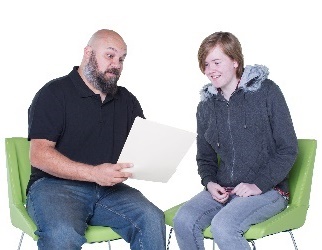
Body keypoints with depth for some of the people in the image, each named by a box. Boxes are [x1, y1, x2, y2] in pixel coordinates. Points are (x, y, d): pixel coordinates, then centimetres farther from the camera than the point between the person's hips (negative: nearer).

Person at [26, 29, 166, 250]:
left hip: (109, 189, 5)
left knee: (152, 219, -23)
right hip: (55, 184, -4)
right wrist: (94, 173, -23)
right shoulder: (54, 93, -2)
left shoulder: (127, 101, 16)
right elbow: (39, 155, -11)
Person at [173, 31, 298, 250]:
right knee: (183, 221, -22)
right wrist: (210, 183, -4)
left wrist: (258, 185, -15)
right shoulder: (206, 106, 11)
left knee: (223, 225, -30)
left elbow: (288, 149, -6)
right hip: (223, 190, 5)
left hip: (268, 189, -4)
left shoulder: (266, 91, -4)